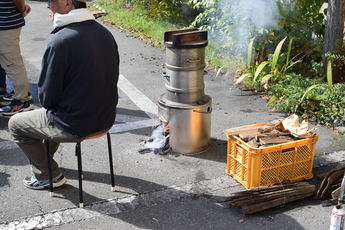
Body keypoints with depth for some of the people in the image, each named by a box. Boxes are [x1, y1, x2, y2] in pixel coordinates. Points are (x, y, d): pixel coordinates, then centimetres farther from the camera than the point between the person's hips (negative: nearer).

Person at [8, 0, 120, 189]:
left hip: (74, 127, -7)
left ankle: (48, 175, 26)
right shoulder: (105, 33, -1)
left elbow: (47, 97, -18)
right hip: (106, 119, 8)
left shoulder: (60, 41, -25)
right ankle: (44, 160, 50)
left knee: (15, 124, 17)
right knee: (48, 112, 35)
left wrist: (46, 102, 7)